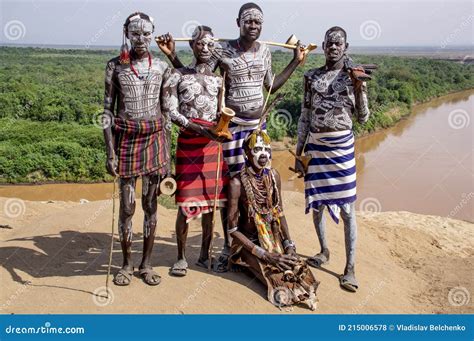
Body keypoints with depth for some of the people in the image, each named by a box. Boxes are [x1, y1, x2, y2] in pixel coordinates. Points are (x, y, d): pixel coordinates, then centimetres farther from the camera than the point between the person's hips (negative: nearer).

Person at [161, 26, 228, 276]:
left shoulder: (218, 78, 12)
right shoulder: (178, 76, 1)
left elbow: (222, 113, 14)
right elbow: (171, 112, -6)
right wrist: (199, 129, -18)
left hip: (213, 143, 4)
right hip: (189, 142, -3)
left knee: (210, 199, 7)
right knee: (187, 201, -3)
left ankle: (204, 255, 21)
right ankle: (181, 257, 12)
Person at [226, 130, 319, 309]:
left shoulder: (273, 176, -1)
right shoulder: (237, 183, -19)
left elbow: (280, 213, 9)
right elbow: (233, 230, -16)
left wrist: (289, 244, -4)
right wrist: (264, 255, -20)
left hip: (274, 239, 5)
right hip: (248, 243, -5)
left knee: (300, 267, -14)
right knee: (279, 274, -20)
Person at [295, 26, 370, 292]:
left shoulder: (352, 77, 1)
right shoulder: (312, 77, 7)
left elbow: (363, 118, 1)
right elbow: (305, 117, 8)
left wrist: (360, 89, -11)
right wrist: (299, 153, 6)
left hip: (341, 145, -3)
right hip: (315, 146, 3)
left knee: (346, 207, -2)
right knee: (316, 202, 12)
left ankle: (350, 267, 6)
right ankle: (324, 251, 33)